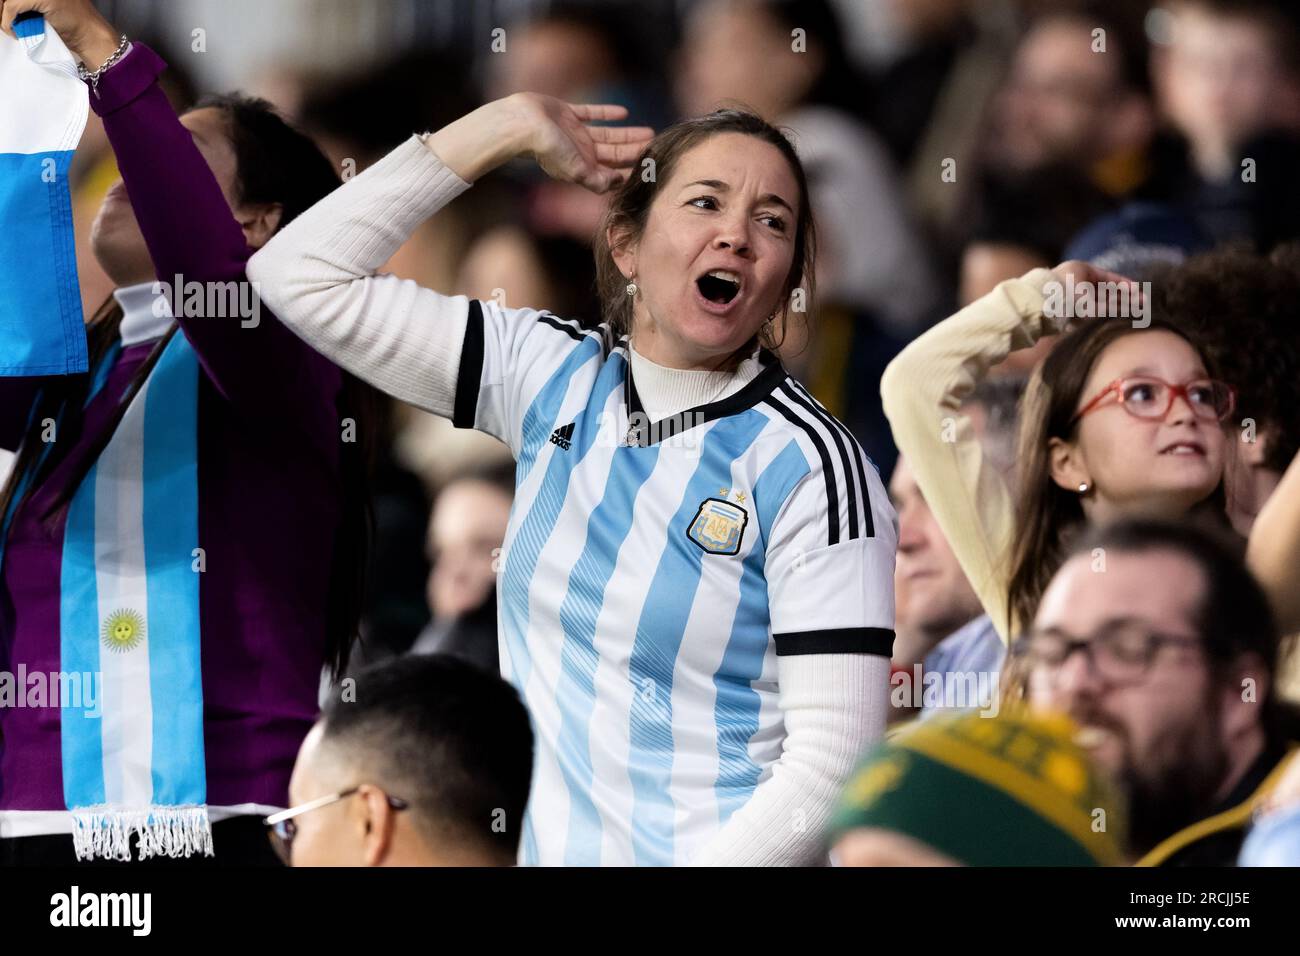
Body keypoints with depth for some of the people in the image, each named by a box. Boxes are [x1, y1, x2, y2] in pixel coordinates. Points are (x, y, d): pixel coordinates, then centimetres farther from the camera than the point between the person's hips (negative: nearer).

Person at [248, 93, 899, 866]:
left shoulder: (809, 467, -10)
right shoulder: (554, 375, 6)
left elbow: (834, 761, -15)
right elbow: (302, 276, 7)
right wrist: (502, 130, 5)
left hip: (726, 854, -4)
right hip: (546, 847, 4)